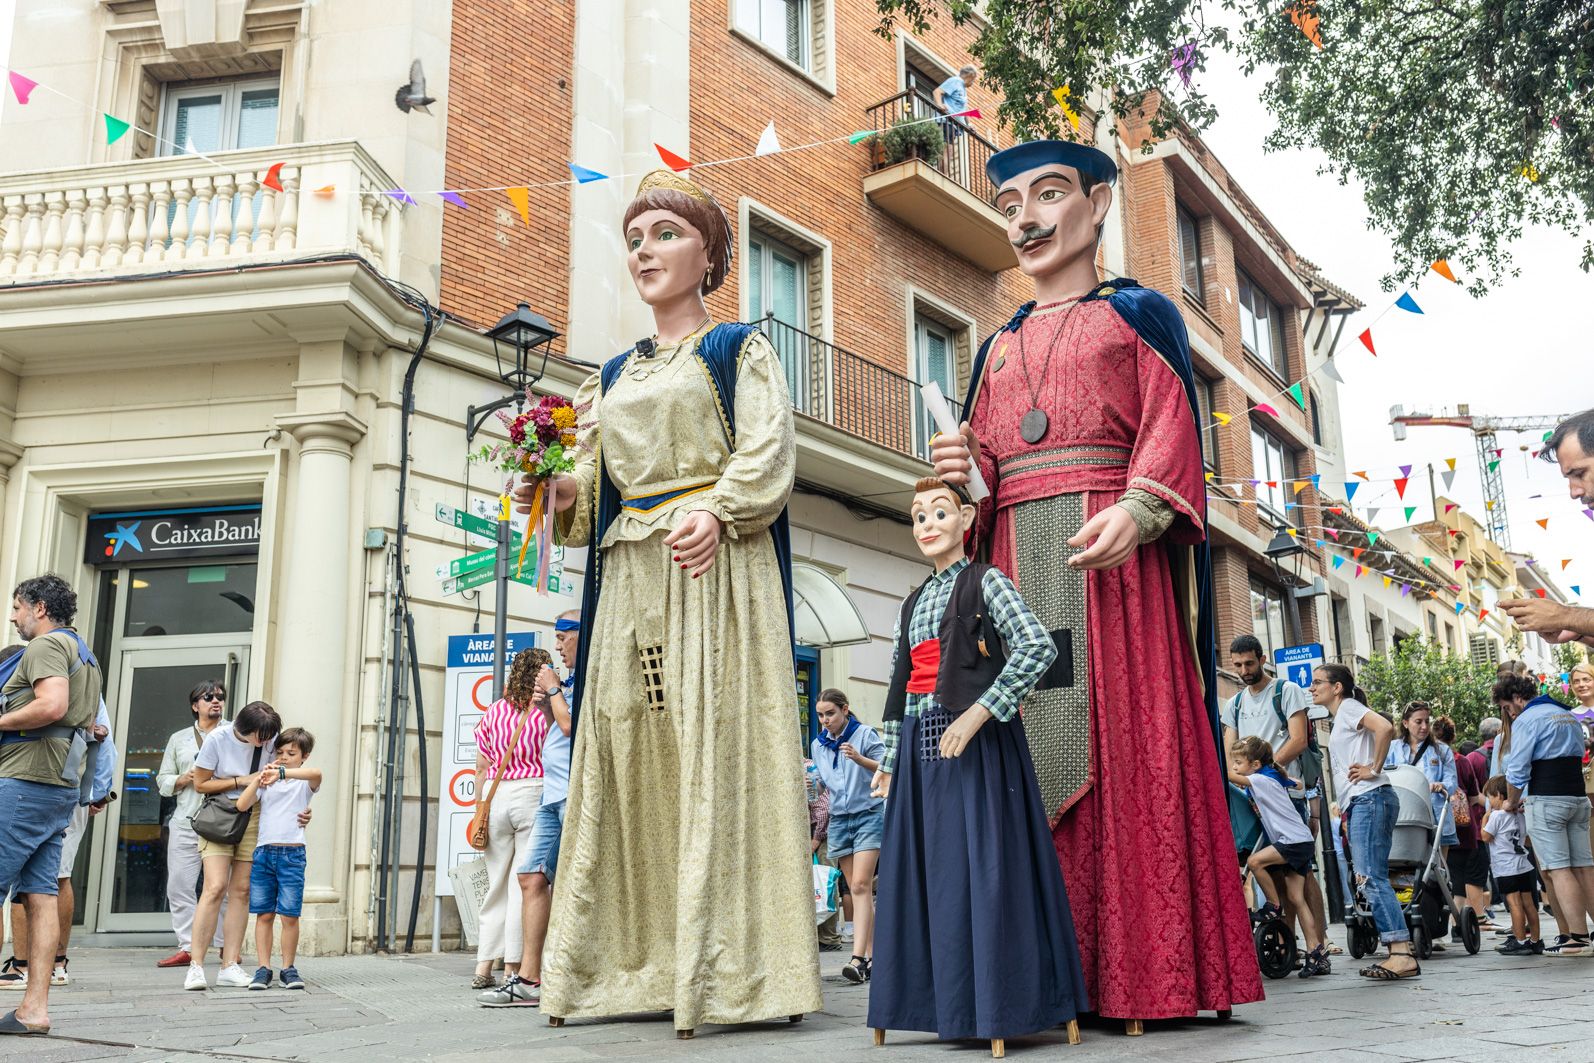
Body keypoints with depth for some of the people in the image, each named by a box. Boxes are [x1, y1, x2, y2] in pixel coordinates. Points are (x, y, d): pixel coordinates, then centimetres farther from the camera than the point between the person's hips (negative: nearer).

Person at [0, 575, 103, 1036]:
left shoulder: (46, 644, -6)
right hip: (63, 785, 10)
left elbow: (52, 705, -23)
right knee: (41, 895, 4)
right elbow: (87, 725, 28)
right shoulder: (84, 654, 25)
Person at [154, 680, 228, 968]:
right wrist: (184, 779, -2)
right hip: (186, 822, 3)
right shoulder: (179, 739, 19)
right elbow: (163, 781, 17)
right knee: (179, 885, -2)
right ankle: (186, 947, 3)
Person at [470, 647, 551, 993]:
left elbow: (481, 768, 11)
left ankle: (483, 968, 14)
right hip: (535, 793, -5)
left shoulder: (494, 711, 10)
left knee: (496, 885, 13)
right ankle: (512, 970, 0)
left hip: (495, 796, 5)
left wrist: (480, 809, 16)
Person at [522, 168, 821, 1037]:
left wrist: (717, 513, -22)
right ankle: (636, 965, 5)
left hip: (715, 567, -6)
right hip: (627, 578, 6)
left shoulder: (739, 348, 9)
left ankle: (726, 969, -8)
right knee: (624, 751, 0)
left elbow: (768, 452, -5)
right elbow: (598, 486, 21)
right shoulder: (615, 374, 25)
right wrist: (559, 491, 0)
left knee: (715, 748, -11)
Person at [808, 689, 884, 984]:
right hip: (839, 819, 5)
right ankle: (871, 955, 9)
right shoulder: (818, 745, 11)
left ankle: (858, 957, -22)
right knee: (856, 888, 5)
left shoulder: (864, 734, -5)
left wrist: (859, 759, -26)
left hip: (868, 813, -5)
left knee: (861, 885, -15)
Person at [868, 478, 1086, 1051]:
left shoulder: (985, 582, -2)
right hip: (920, 747, 7)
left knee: (977, 865, -7)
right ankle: (940, 1001, 14)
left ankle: (993, 1007, 0)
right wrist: (888, 759, 16)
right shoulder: (913, 602, 19)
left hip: (974, 744, -7)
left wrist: (979, 712, -22)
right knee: (922, 869, 6)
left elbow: (1039, 648, -17)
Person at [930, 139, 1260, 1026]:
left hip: (1114, 551, -4)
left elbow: (1171, 425, -1)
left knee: (1129, 737, -9)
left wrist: (1135, 511, -19)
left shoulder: (1138, 313, 12)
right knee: (1036, 746, -3)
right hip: (1017, 555, 4)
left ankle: (1149, 970, -5)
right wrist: (962, 473, -2)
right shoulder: (1000, 347, 25)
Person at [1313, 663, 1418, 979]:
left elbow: (1385, 727, -21)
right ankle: (1400, 953, 4)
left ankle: (1401, 953, -19)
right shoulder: (1340, 718, 25)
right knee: (1370, 879, 5)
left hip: (1370, 799, -10)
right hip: (1359, 804, 10)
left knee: (1371, 876, -16)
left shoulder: (1348, 707, -3)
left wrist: (1374, 769, -15)